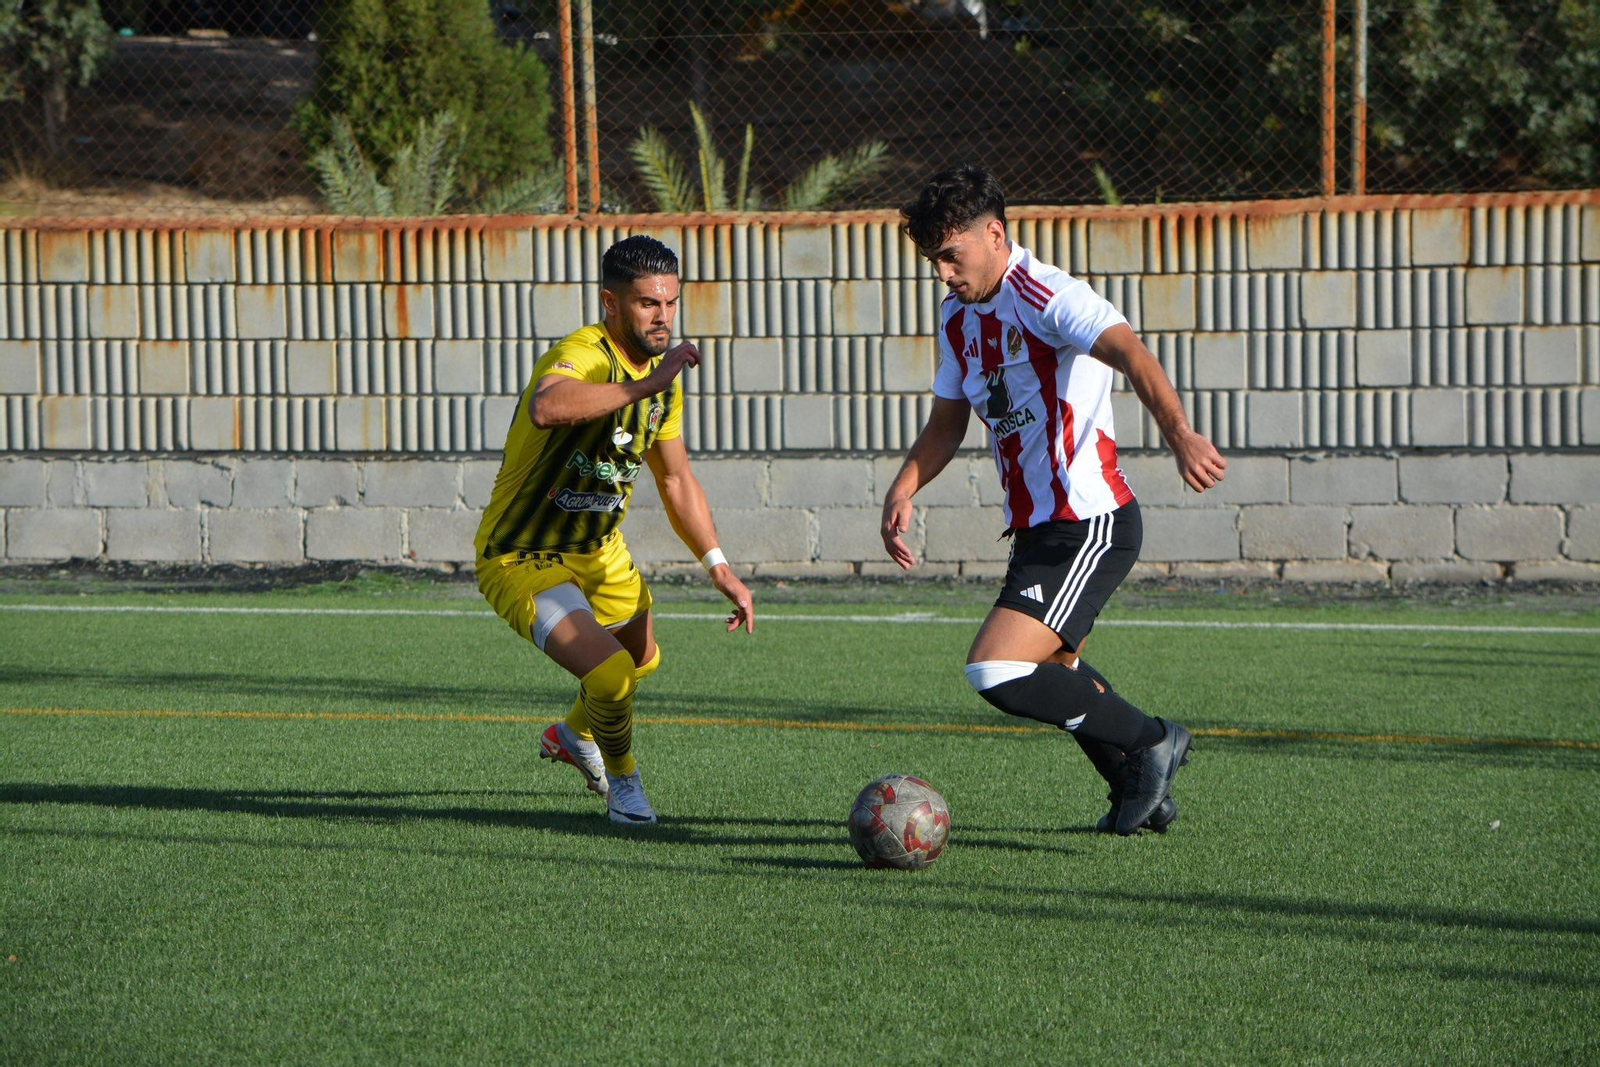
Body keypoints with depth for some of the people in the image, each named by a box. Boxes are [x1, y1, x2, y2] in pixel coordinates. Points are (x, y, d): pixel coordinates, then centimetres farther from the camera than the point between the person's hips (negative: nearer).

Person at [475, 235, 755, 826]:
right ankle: (621, 778, 7)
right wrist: (644, 386, -56)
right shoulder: (580, 356, -29)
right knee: (610, 676, -25)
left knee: (642, 659, 29)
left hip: (599, 552, 9)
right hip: (523, 559, -9)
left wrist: (719, 567, 10)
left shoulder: (662, 375, 0)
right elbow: (546, 408, -55)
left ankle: (573, 735, 61)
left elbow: (675, 478, 14)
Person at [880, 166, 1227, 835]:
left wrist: (1179, 435, -52)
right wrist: (903, 490, 2)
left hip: (1089, 525, -10)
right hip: (1038, 529, 10)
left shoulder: (1048, 298, -17)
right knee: (1055, 666, 27)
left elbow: (1130, 355, -34)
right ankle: (1141, 794, 44)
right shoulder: (959, 316, 11)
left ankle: (1149, 741, -4)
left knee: (994, 671, -19)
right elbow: (947, 423, 21)